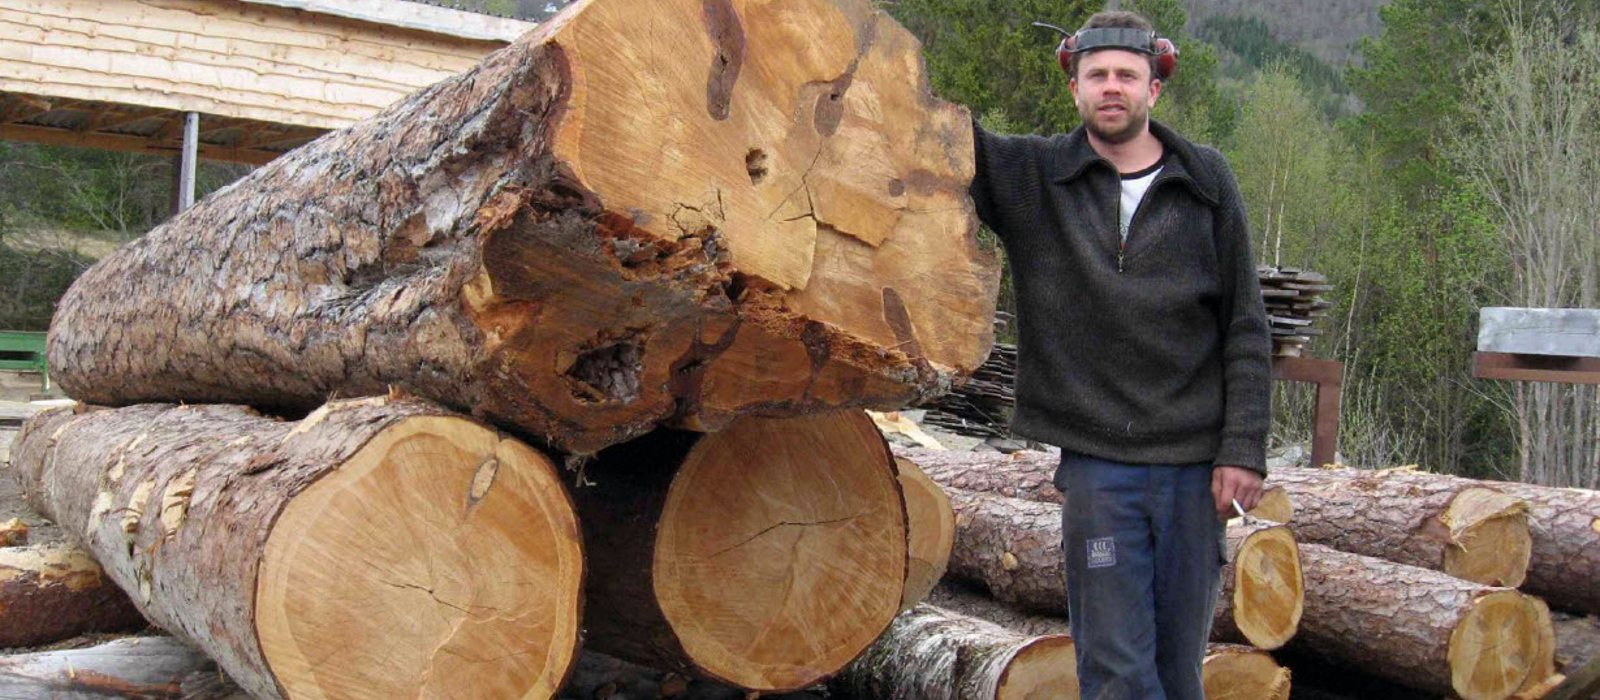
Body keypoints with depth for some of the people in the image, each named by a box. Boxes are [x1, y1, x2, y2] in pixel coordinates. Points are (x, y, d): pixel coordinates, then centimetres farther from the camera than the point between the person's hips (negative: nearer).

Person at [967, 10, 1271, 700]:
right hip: (1095, 462, -1)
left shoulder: (1207, 181, 5)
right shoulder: (1031, 176, 3)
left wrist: (1243, 449, -1)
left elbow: (1246, 328, 5)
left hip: (1194, 461, 1)